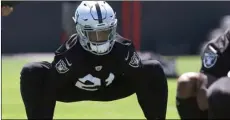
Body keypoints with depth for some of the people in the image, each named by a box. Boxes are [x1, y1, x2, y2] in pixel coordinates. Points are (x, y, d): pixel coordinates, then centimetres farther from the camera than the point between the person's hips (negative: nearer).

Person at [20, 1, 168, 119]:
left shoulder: (123, 49, -30)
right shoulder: (70, 53, -36)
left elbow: (142, 83, -23)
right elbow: (50, 90, -33)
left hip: (111, 88, 2)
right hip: (73, 89, -2)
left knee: (154, 70, -16)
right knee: (31, 73, -30)